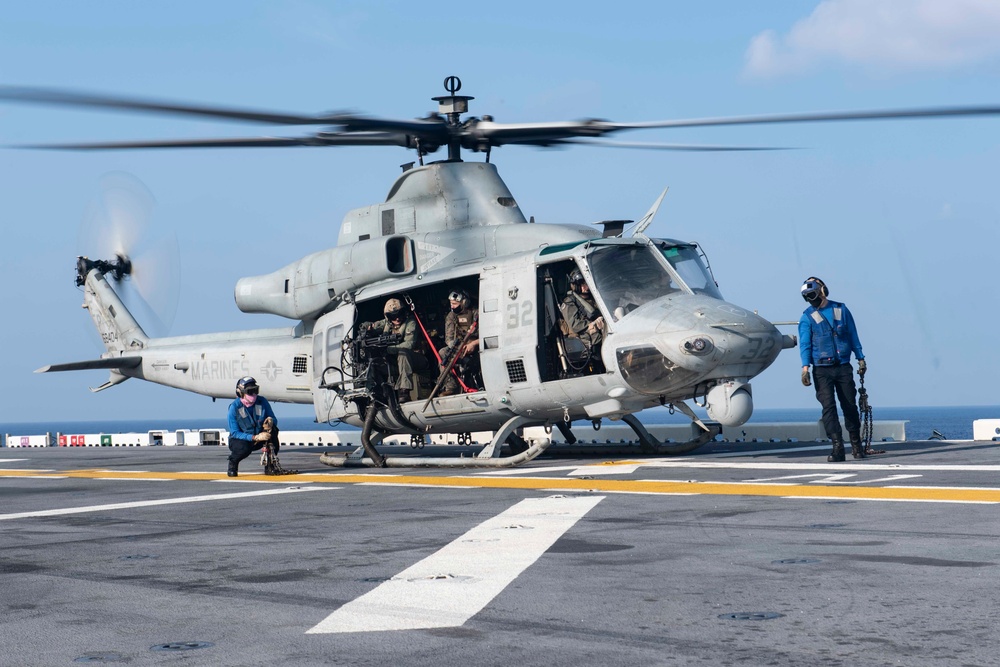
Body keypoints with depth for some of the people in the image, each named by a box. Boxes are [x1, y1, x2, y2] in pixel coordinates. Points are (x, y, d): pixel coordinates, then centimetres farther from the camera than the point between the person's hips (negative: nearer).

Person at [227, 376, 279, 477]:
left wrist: (271, 421, -30)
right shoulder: (234, 407, -17)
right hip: (241, 439, -3)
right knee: (244, 448, -38)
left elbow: (275, 420, -2)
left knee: (273, 429, -26)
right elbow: (235, 433, -19)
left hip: (259, 439, 3)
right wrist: (255, 437, -33)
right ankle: (233, 462, 0)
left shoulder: (262, 402, -8)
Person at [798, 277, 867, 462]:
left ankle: (856, 445, 20)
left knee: (850, 406, 5)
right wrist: (805, 367, -13)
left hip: (844, 368, 1)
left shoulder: (841, 310, 8)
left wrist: (860, 358, 10)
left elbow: (853, 336, 13)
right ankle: (837, 447, -12)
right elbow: (805, 343, -1)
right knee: (828, 406, -11)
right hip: (822, 370, -1)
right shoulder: (807, 317, 4)